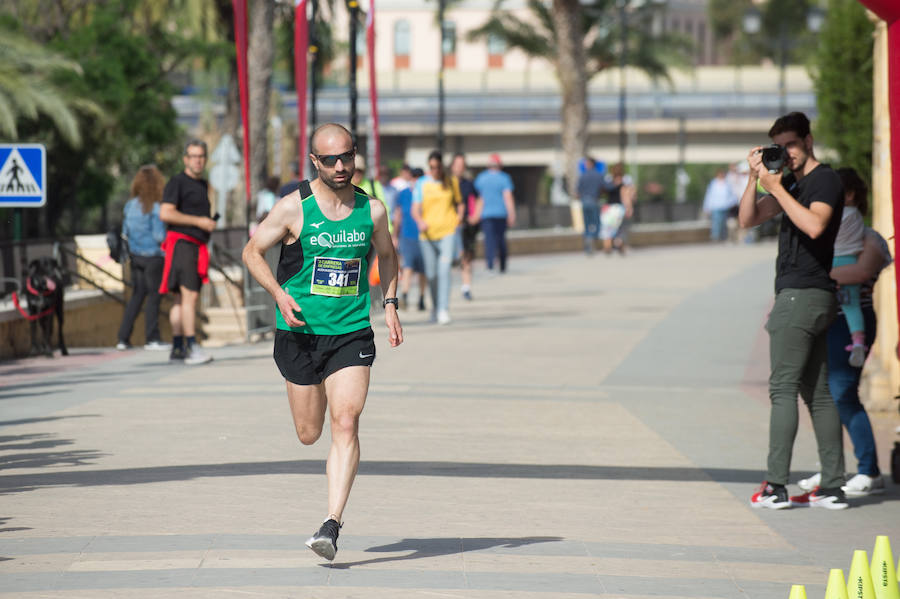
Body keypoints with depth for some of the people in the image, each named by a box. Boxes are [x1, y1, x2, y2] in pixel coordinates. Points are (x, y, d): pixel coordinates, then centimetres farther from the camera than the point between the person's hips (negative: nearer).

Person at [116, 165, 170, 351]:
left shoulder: (130, 205, 2)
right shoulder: (154, 208, -17)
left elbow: (125, 231, 9)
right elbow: (160, 236, -18)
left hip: (135, 256, 6)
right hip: (152, 257, -6)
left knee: (137, 294, 14)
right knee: (154, 295, 3)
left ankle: (123, 338, 12)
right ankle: (151, 338, 4)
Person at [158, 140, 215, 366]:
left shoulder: (203, 185, 21)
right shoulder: (177, 182, -6)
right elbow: (165, 213, -17)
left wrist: (210, 224, 15)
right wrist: (199, 221, -16)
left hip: (197, 244, 9)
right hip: (181, 242, -9)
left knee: (182, 298, 9)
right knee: (189, 295, -16)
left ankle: (177, 347, 11)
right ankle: (191, 347, -22)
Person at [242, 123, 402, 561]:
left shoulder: (371, 210, 0)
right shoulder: (293, 208, -7)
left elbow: (386, 254, 20)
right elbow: (253, 251, 1)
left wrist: (389, 304, 7)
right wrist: (279, 294, -14)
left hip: (352, 332, 0)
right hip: (300, 332, 0)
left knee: (345, 425, -15)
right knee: (309, 434, 8)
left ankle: (332, 525, -16)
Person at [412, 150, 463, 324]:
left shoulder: (452, 182, 8)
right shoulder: (421, 184, 2)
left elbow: (459, 203, 22)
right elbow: (415, 209, -7)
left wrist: (459, 216, 2)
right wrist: (420, 221, -27)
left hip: (448, 232, -1)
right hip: (427, 234, 1)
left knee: (444, 270, -17)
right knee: (431, 275, 7)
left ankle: (443, 310, -20)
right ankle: (435, 305, 31)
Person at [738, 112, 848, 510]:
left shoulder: (825, 179, -8)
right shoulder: (792, 183, 18)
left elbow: (814, 224, -26)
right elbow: (748, 219, 15)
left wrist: (776, 187, -20)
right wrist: (755, 178, 1)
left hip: (803, 294, -10)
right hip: (805, 296, 10)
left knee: (783, 388, -10)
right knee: (817, 392, 7)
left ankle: (776, 486, -13)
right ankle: (833, 487, 7)